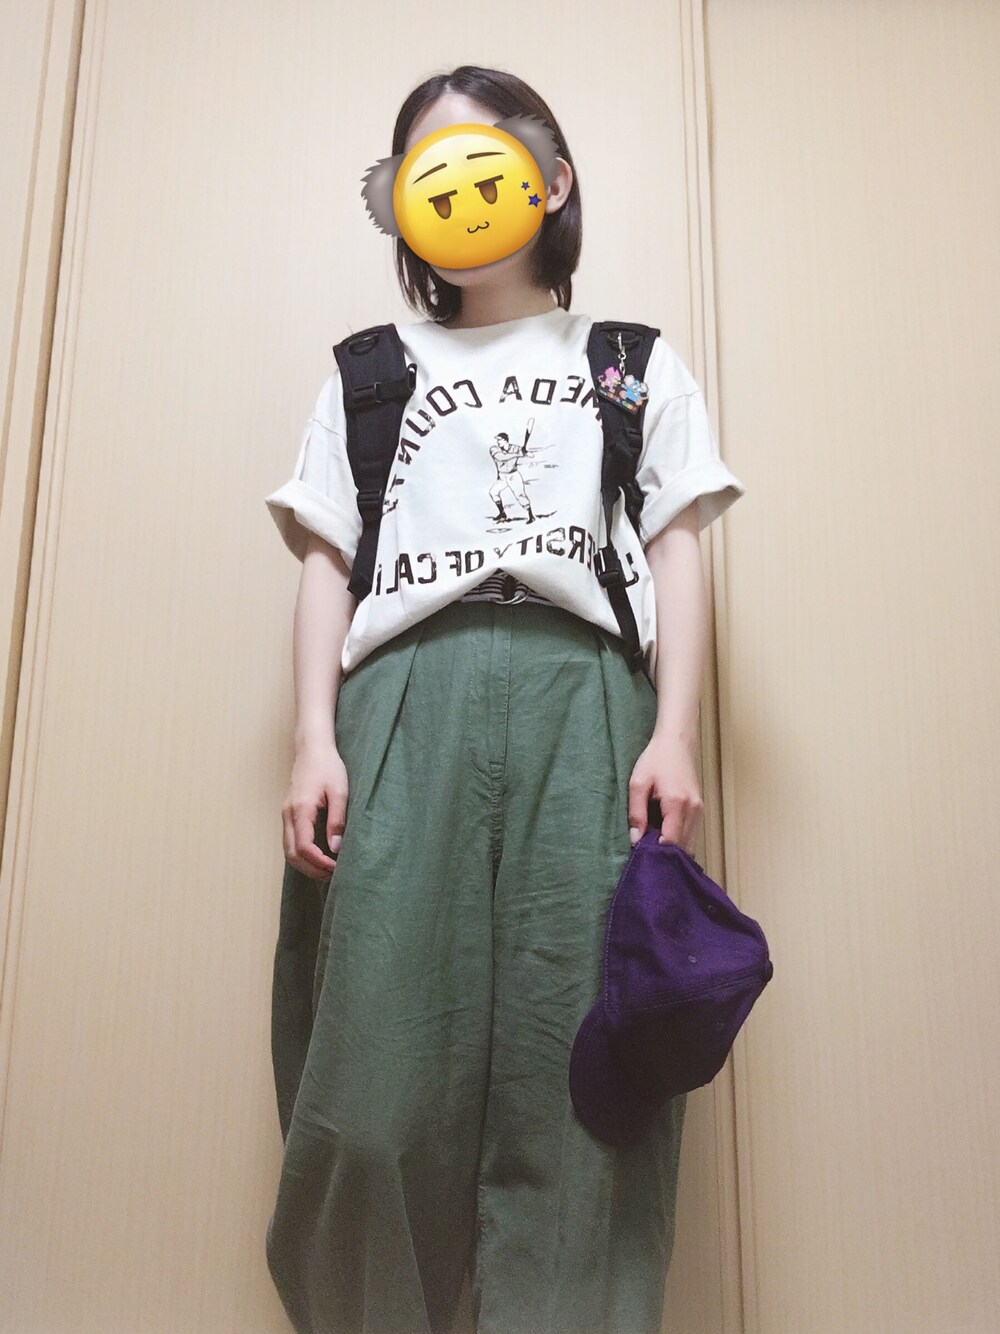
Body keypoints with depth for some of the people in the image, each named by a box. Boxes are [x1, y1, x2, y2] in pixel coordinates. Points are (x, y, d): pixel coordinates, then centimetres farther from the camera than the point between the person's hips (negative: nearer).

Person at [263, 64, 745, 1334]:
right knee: (381, 1090, -9)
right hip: (408, 698, 1)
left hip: (582, 699, 0)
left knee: (576, 1084, -10)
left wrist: (673, 734, -2)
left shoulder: (636, 362, 24)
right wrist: (315, 741, 1)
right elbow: (327, 562, 16)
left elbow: (675, 552, 14)